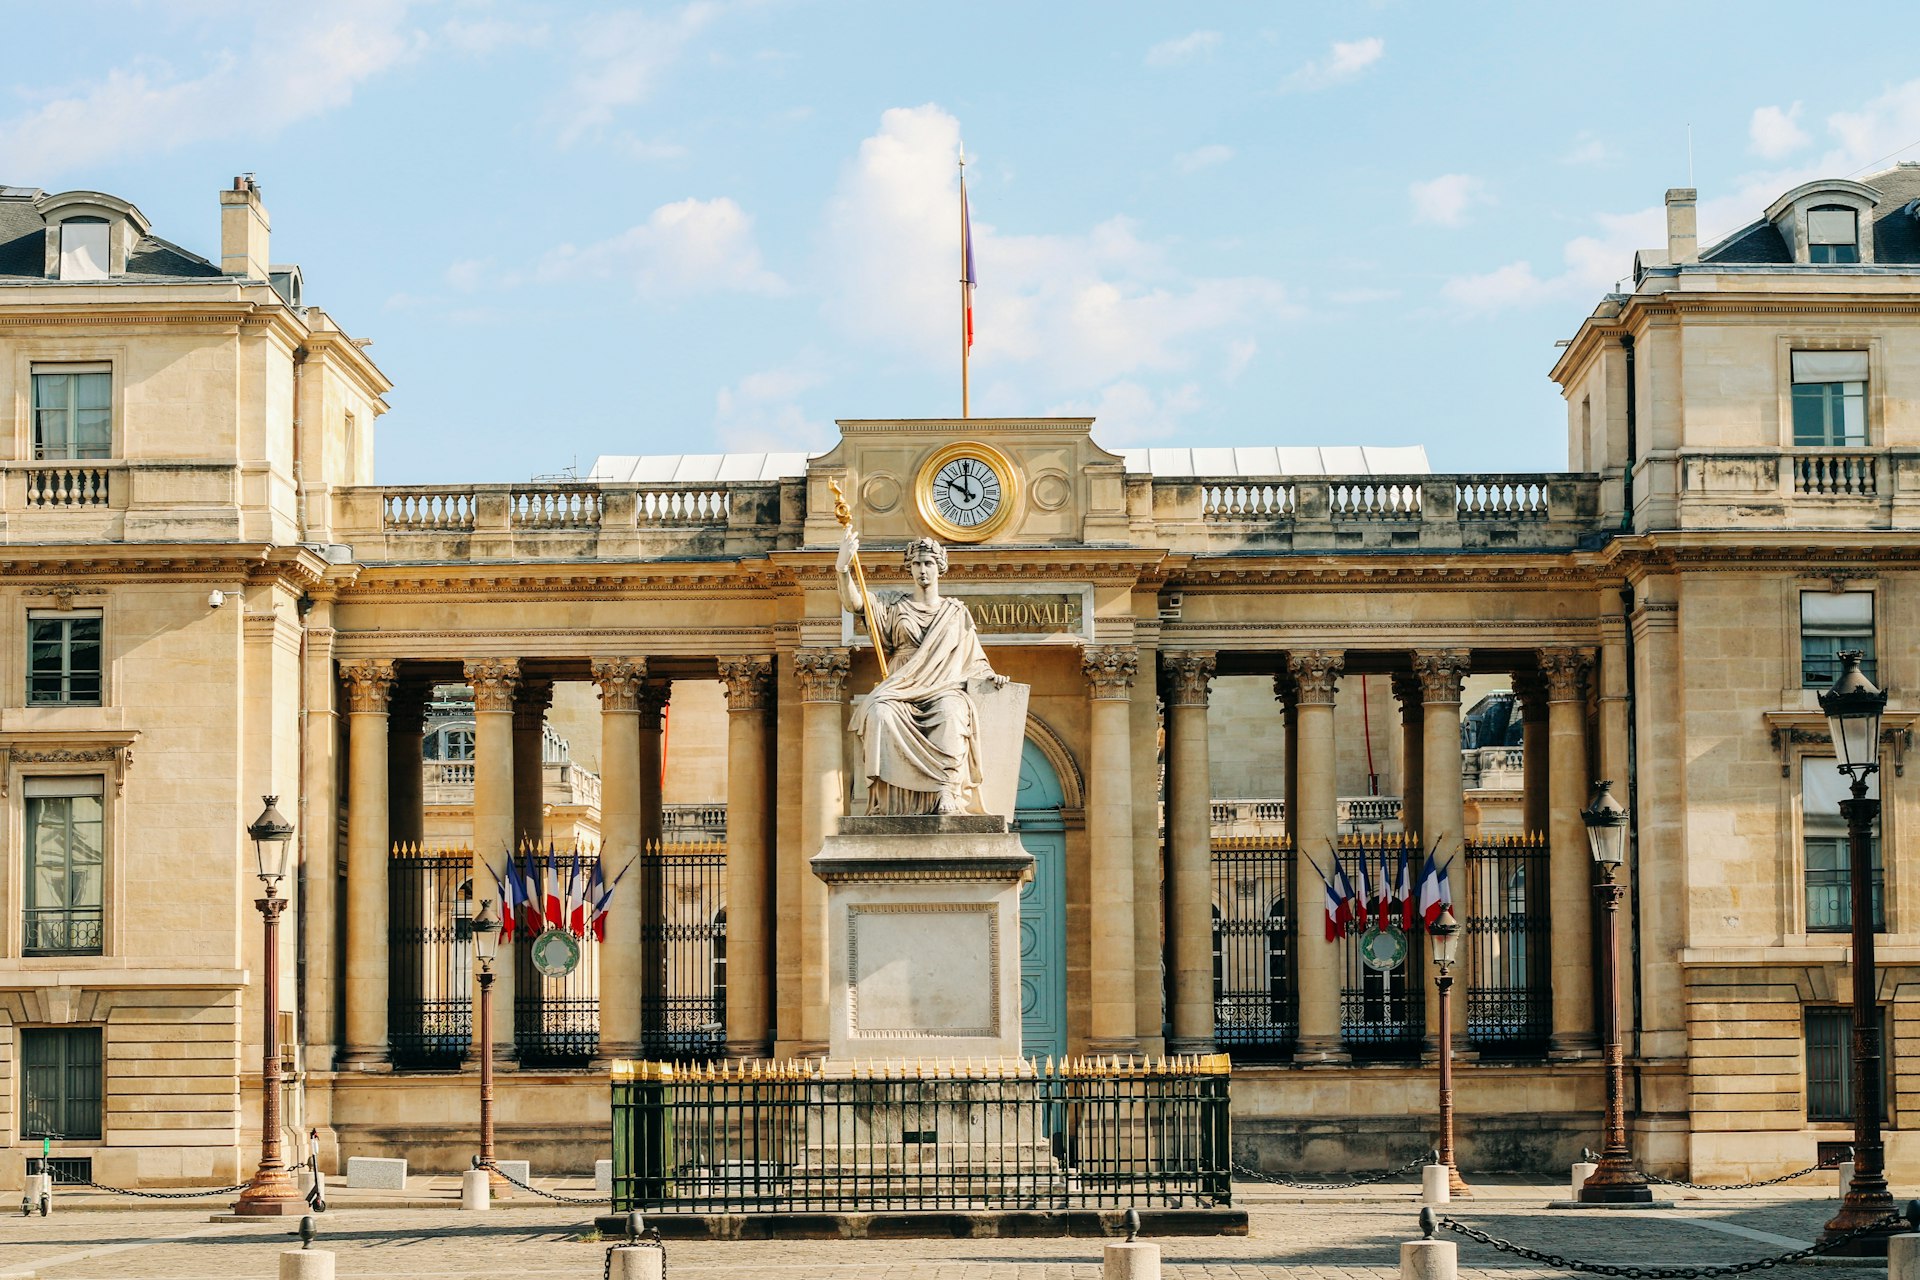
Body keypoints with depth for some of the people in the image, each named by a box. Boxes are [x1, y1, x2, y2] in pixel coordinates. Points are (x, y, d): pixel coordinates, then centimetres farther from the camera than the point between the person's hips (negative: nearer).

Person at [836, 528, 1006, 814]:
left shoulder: (956, 612, 19)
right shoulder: (894, 605, 15)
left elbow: (973, 660, 22)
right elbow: (855, 604, -2)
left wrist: (991, 675, 1)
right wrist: (843, 568, -20)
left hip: (943, 691, 0)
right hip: (901, 692, 0)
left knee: (950, 714, -37)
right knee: (880, 712, -35)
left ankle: (947, 793, -44)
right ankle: (887, 795, -40)